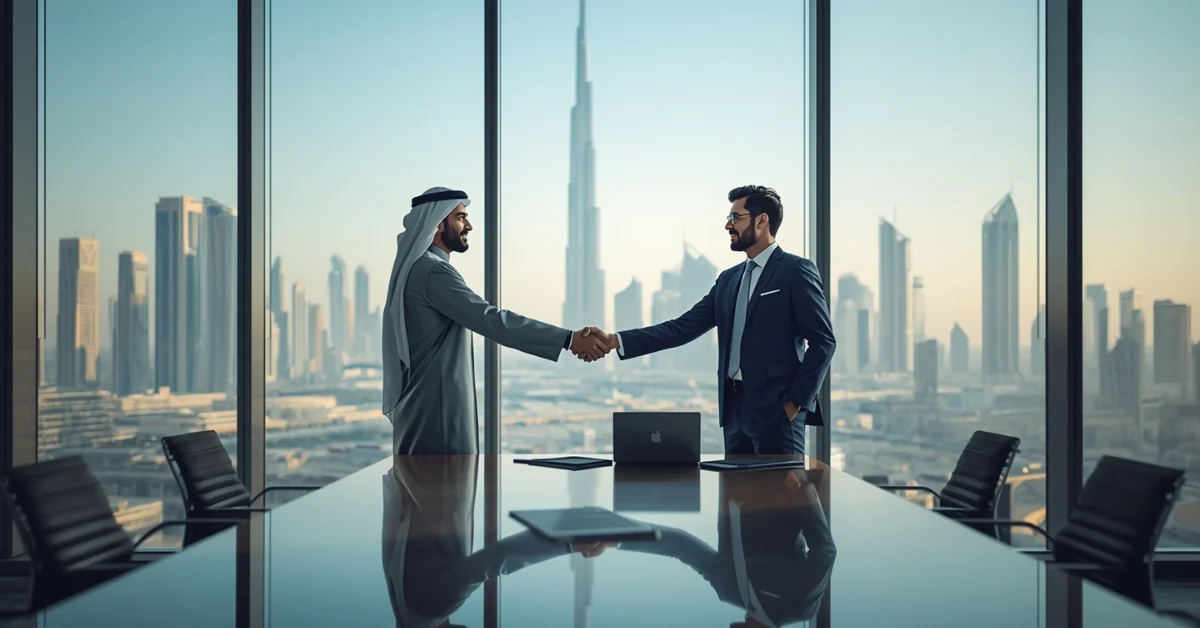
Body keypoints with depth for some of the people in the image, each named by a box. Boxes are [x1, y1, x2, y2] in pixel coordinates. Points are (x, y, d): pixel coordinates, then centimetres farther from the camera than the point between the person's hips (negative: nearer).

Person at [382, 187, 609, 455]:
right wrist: (569, 339, -28)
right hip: (434, 411, -11)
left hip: (425, 407, 11)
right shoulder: (432, 271, -17)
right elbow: (492, 320, -26)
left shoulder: (417, 267, 17)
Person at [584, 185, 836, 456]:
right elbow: (682, 328, 8)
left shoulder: (796, 271, -4)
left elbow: (822, 341, -9)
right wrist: (615, 340, 0)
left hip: (776, 408, -7)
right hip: (735, 407, 7)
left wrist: (796, 401, -14)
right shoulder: (729, 279, 16)